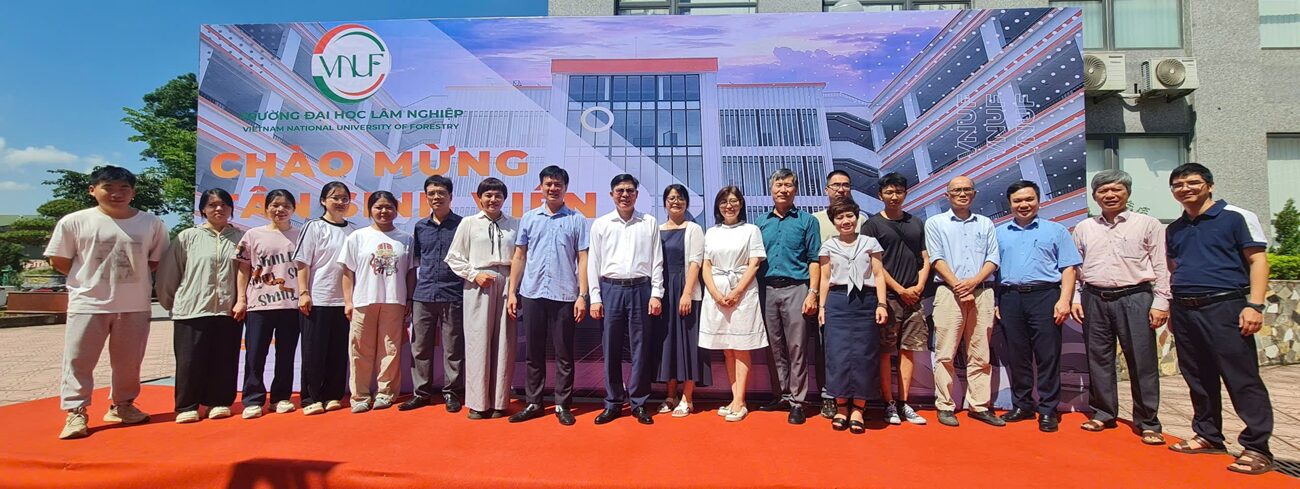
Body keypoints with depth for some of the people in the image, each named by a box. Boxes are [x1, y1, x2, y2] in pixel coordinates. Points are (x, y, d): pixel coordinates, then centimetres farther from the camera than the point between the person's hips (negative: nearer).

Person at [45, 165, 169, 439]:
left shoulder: (151, 224, -1)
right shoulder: (74, 221, -4)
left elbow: (157, 261, 7)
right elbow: (58, 260, 4)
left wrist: (132, 276, -1)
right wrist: (89, 278, 2)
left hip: (135, 305, 2)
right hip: (87, 303, -1)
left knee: (129, 361, 11)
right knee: (78, 359, 1)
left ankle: (122, 406, 27)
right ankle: (75, 413, 11)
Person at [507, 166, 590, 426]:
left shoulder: (577, 220, 3)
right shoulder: (529, 218, 10)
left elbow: (582, 260, 1)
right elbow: (519, 257, 11)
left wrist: (582, 296, -6)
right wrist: (512, 292, 6)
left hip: (564, 296, -2)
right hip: (531, 294, 2)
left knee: (564, 354, 5)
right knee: (533, 352, 9)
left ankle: (562, 405, 15)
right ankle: (533, 402, 20)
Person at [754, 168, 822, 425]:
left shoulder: (807, 221, 4)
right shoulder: (761, 222, 13)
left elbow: (814, 259, 1)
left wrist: (812, 293, -9)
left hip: (795, 288, -3)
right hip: (767, 290, 4)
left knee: (796, 348, -2)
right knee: (775, 347, 9)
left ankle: (797, 401, 6)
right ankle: (781, 395, 20)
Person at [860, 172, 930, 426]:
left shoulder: (916, 223, 15)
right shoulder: (872, 224, 1)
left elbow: (925, 260, 14)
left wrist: (918, 287, -2)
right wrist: (900, 290, -9)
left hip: (913, 298, 4)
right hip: (886, 297, -4)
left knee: (908, 350, 6)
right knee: (885, 352, -1)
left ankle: (904, 404, 13)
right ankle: (889, 404, 7)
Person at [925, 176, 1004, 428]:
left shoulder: (985, 224, 17)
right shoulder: (935, 223, 9)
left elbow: (993, 259, 9)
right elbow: (937, 259, -1)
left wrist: (974, 281, -9)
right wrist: (958, 286, -11)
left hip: (981, 293, 3)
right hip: (949, 292, -3)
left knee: (980, 354, 5)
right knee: (946, 354, -4)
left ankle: (979, 405, 12)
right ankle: (945, 406, 2)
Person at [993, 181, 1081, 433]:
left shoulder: (1055, 230, 8)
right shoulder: (999, 233, 16)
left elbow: (1068, 268, 3)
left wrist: (1064, 300, -9)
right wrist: (995, 302, 6)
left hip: (1045, 296, -2)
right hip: (1010, 298, 3)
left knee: (1048, 355, -2)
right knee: (1016, 355, 7)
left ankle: (1047, 410, 6)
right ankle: (1022, 405, 18)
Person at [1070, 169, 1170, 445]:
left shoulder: (1148, 225, 4)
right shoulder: (1083, 229, 11)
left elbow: (1161, 267, 1)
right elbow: (1075, 267, 14)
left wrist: (1160, 303, -5)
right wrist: (1075, 299, 6)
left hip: (1135, 298, -2)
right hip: (1094, 299, 3)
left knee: (1142, 361, 0)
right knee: (1098, 359, 8)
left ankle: (1147, 422, 10)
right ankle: (1103, 414, 20)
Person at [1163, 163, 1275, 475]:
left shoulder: (1236, 217, 0)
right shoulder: (1174, 229, 16)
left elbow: (1257, 260, -5)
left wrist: (1255, 305, -14)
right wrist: (1169, 306, 14)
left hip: (1224, 307, -5)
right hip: (1184, 310, 6)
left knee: (1242, 378, -5)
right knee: (1198, 379, 11)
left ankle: (1257, 447, 2)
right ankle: (1208, 437, 22)